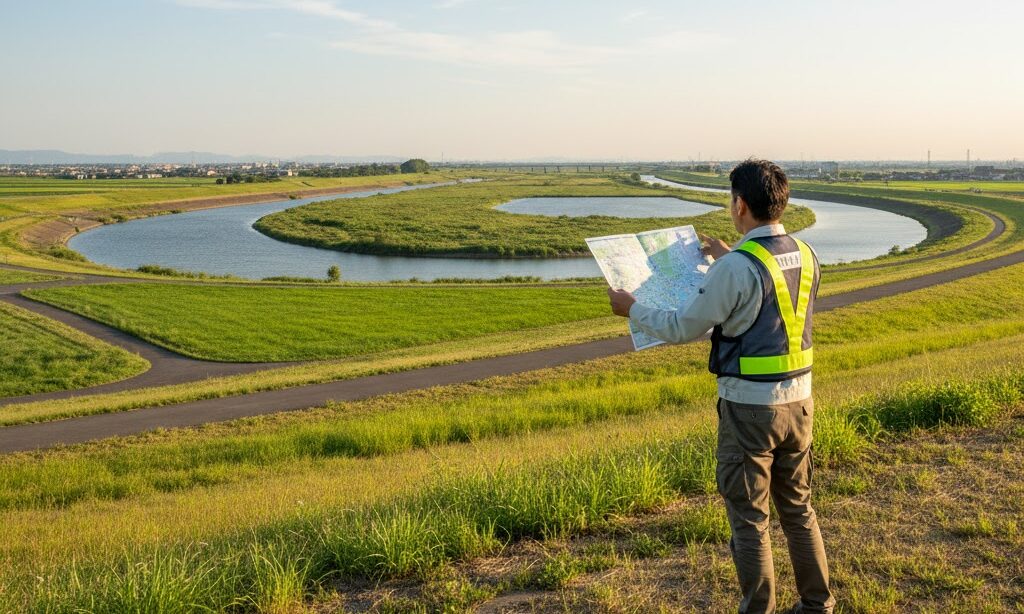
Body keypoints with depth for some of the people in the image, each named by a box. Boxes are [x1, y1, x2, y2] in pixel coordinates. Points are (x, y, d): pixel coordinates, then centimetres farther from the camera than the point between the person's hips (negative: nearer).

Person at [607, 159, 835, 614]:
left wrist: (632, 309, 4)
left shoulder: (735, 268, -20)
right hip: (798, 401, 7)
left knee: (749, 520, 6)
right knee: (798, 508, 20)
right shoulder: (805, 256, 3)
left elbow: (683, 328, -12)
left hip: (749, 406, -7)